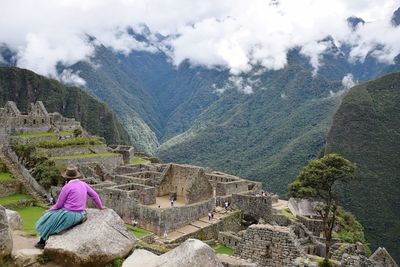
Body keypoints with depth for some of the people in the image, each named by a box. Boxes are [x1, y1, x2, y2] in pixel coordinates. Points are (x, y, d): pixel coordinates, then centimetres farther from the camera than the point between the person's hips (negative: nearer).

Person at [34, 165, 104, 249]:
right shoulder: (83, 184, 3)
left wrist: (50, 210, 11)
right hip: (79, 215, 7)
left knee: (49, 221, 20)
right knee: (54, 217, 33)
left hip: (69, 215, -7)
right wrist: (100, 206, 24)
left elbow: (59, 205, -9)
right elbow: (94, 195, 10)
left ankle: (42, 242, 34)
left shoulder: (66, 187, -15)